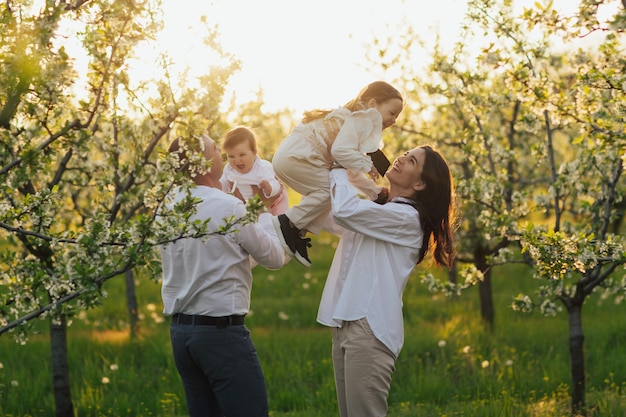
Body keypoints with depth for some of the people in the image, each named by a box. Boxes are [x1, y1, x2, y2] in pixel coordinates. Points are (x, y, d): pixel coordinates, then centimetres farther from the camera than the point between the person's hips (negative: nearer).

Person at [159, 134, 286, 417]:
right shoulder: (229, 207, -14)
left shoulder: (168, 207, 5)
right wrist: (264, 213, 10)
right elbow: (275, 258, -4)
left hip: (180, 330, 7)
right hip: (221, 330, -7)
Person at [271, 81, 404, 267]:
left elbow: (350, 171, 22)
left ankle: (298, 233, 9)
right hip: (293, 156, -10)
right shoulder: (362, 119, -10)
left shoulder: (357, 119, 22)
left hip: (290, 156, 10)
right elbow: (340, 150, -26)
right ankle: (287, 223, -11)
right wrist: (367, 165, -14)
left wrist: (374, 190, 12)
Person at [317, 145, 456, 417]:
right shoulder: (376, 209, 21)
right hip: (347, 323, 9)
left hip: (369, 326, -9)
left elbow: (345, 210, -21)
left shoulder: (407, 218, -9)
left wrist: (339, 169, -4)